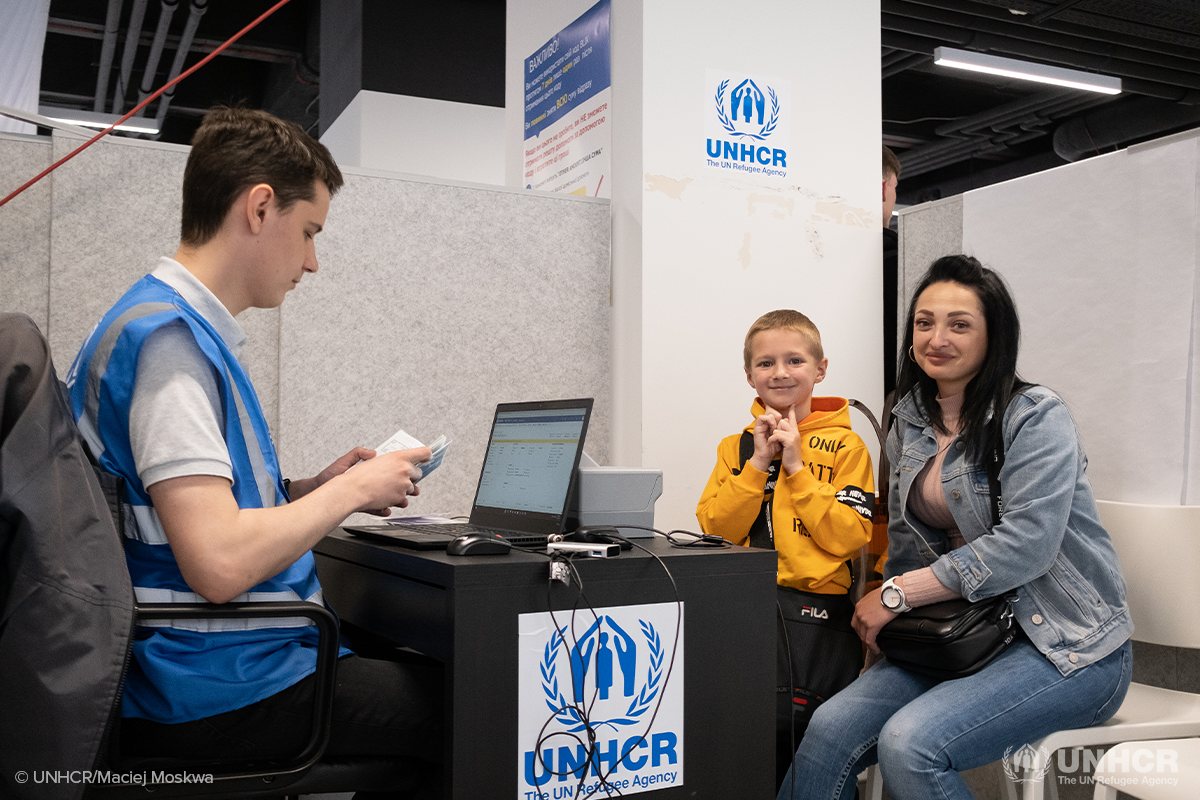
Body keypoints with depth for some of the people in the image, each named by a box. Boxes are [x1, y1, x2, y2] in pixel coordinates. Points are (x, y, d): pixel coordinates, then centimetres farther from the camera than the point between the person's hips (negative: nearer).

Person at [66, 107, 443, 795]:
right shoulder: (169, 334, -18)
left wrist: (315, 488, 8)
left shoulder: (183, 326, 14)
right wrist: (352, 491, -13)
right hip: (222, 694, -10)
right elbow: (220, 564, -26)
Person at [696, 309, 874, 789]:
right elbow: (714, 530, 0)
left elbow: (849, 538, -9)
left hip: (816, 607, -3)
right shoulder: (735, 448, 11)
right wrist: (759, 462, -6)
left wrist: (797, 465, -11)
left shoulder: (845, 446, 0)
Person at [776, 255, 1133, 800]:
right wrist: (883, 614, -4)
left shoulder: (1036, 416, -11)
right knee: (830, 730, -17)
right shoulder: (909, 426, 10)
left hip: (1068, 645, -5)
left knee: (909, 744, -28)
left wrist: (898, 594, -19)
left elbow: (1026, 543, -21)